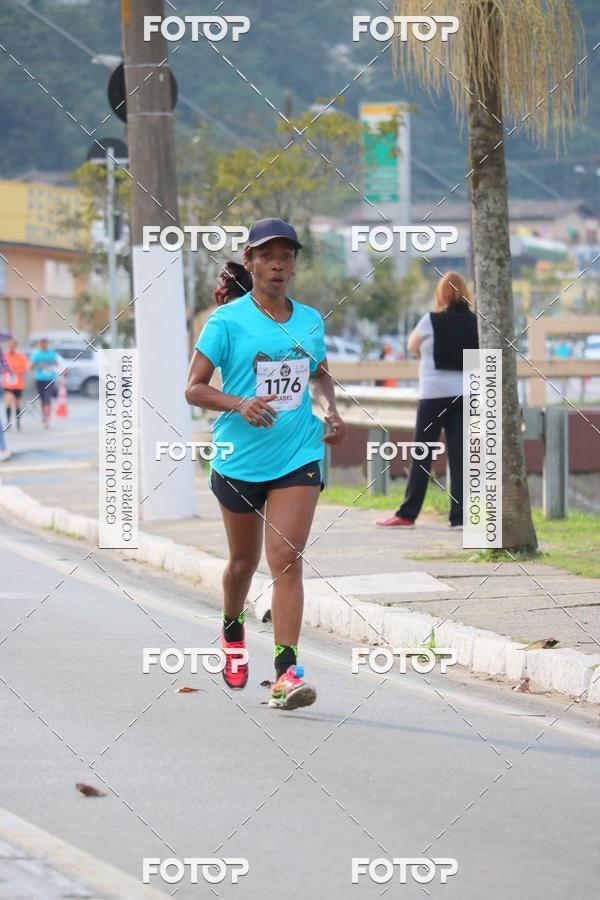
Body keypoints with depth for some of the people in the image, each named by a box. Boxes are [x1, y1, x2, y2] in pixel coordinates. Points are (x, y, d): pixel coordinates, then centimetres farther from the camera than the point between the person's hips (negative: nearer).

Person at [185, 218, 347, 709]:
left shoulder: (310, 321, 7)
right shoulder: (227, 321, -6)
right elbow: (194, 388, -7)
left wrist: (331, 411, 6)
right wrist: (240, 404, -24)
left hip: (298, 457, 1)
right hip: (239, 459, -1)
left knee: (286, 559, -13)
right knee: (244, 562, 14)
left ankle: (287, 673, -17)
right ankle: (232, 632, 46)